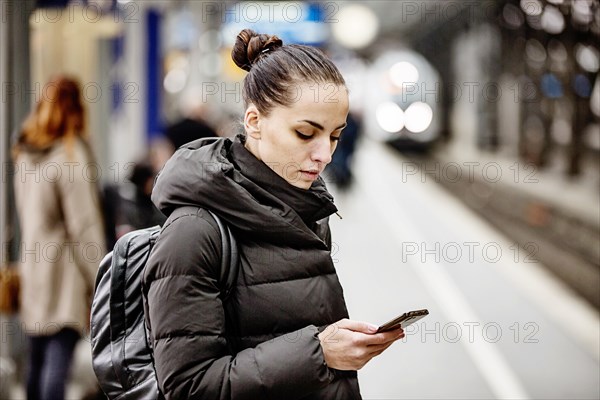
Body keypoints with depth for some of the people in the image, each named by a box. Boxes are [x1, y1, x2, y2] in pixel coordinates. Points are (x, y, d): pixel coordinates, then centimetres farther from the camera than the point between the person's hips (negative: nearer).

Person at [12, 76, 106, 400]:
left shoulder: (25, 152, 10)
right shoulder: (71, 153, -13)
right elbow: (84, 224, -14)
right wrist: (100, 284, -10)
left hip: (33, 268, 7)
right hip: (65, 275, -7)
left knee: (37, 362, 16)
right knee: (57, 361, -11)